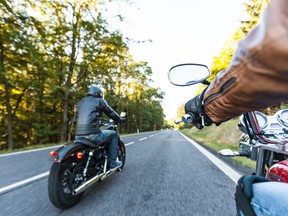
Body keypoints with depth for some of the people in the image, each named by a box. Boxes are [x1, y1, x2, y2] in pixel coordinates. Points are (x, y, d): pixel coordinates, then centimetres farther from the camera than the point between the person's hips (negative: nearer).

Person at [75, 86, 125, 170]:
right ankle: (112, 162, 13)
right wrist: (120, 119, 27)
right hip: (92, 134, -7)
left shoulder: (80, 102, 21)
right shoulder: (99, 101, 3)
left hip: (78, 135, 7)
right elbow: (111, 113, 8)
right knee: (113, 134, 14)